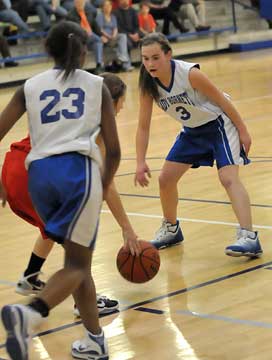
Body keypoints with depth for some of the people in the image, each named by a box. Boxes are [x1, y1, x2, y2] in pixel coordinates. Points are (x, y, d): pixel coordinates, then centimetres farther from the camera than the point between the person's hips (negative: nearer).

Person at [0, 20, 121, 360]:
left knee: (79, 257, 18)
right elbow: (113, 150, 12)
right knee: (76, 264, -3)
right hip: (78, 169, -3)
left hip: (40, 173, 3)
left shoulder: (30, 86, 18)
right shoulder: (96, 86, 15)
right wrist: (103, 187, 28)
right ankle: (28, 313, -31)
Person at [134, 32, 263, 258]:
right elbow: (143, 127, -7)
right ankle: (171, 230, 31)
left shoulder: (189, 74, -30)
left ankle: (249, 238, -28)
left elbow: (222, 100, -19)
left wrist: (242, 130, -13)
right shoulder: (148, 85, -15)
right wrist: (141, 162, -15)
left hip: (219, 124, -6)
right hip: (192, 130, 7)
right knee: (166, 178, 7)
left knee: (228, 178, -23)